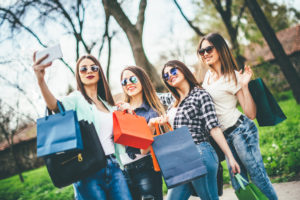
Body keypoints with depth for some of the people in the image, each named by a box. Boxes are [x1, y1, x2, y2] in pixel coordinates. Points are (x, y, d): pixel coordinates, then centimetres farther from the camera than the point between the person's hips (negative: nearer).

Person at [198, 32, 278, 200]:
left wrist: (244, 86, -21)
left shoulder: (233, 76, -9)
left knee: (258, 176, -7)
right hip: (224, 136, 7)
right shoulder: (208, 75, 11)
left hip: (240, 130, -7)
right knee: (238, 183, 10)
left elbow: (251, 114, -14)